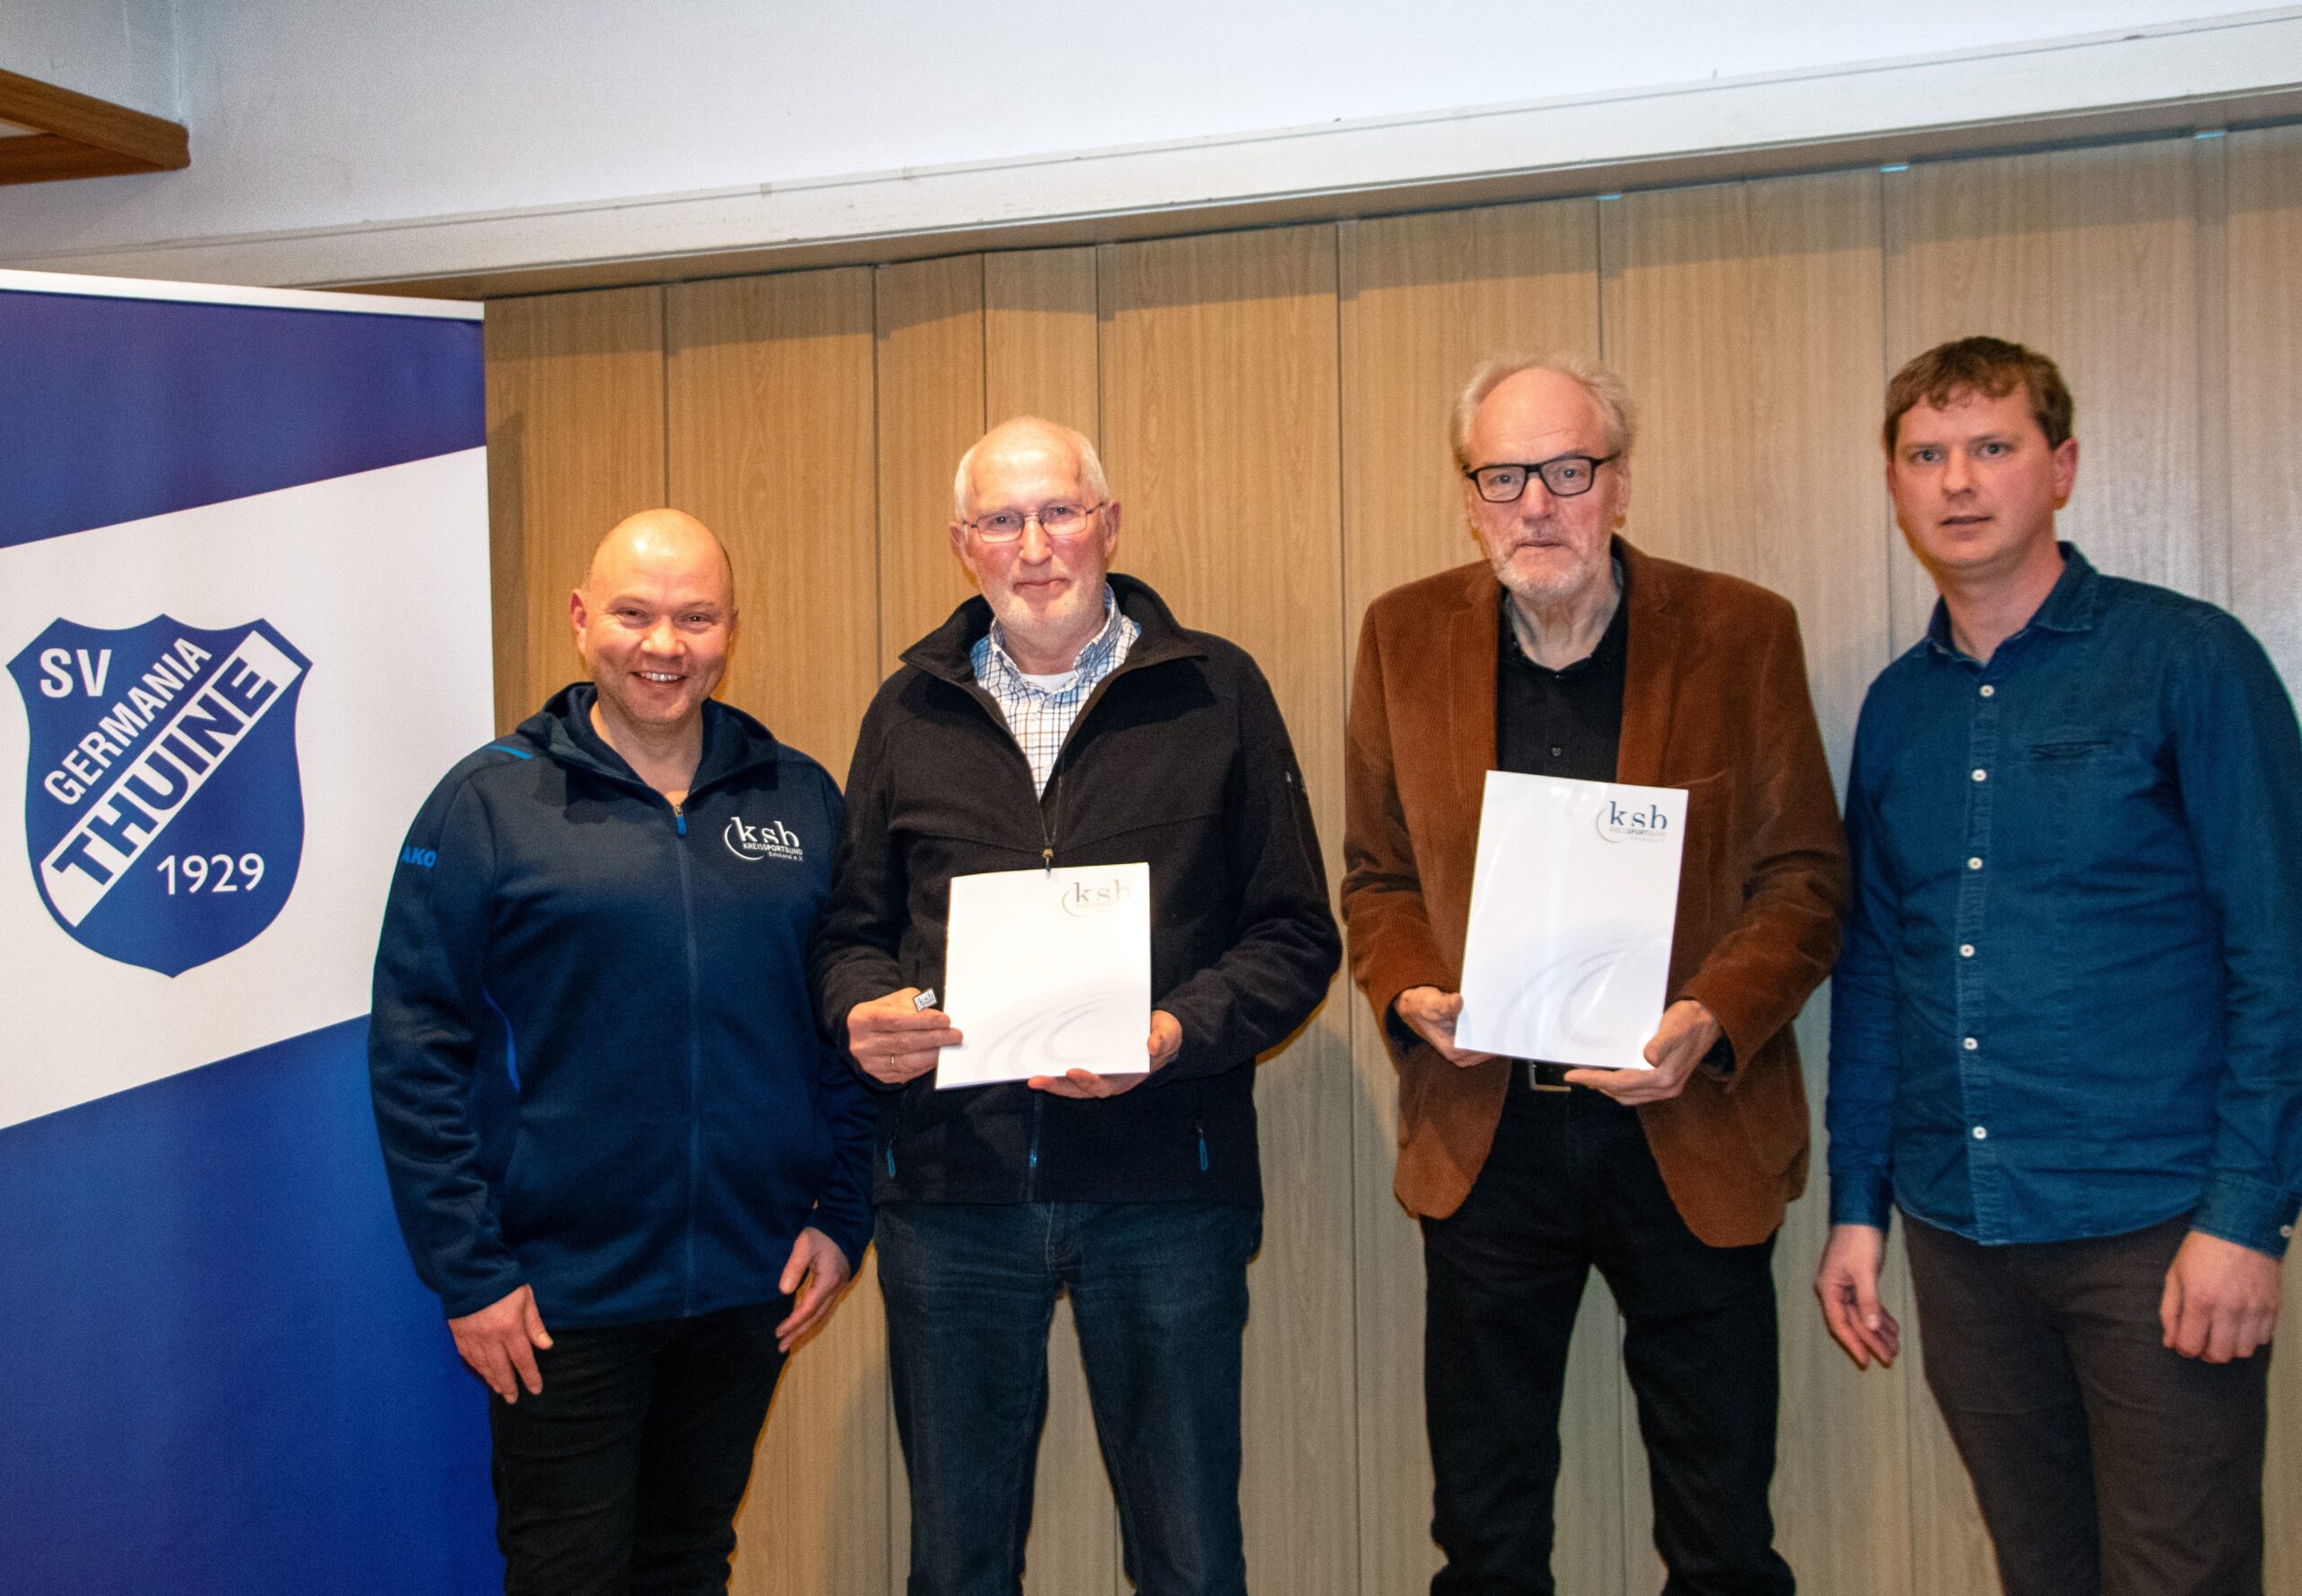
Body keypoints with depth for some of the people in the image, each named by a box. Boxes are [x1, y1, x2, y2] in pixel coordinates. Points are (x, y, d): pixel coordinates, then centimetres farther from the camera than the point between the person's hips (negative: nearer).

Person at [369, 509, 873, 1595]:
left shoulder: (801, 800, 4)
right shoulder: (491, 803, -6)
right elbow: (414, 1051, -7)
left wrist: (842, 1216, 2)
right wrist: (466, 1273, -10)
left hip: (750, 1287, 3)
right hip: (560, 1295, -3)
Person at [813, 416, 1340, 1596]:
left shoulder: (1215, 693, 2)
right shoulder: (910, 711, 10)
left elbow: (1295, 936, 0)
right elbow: (852, 928, 16)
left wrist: (1174, 1032, -16)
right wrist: (862, 1010, -6)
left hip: (1162, 1186, -2)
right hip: (948, 1189, 2)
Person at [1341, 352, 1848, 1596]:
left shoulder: (1741, 632, -3)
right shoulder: (1405, 635, 3)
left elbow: (1804, 875, -1)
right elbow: (1378, 875, 8)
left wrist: (1713, 1021, -18)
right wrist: (1411, 995, -12)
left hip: (1688, 1135, -1)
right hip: (1484, 1132, 2)